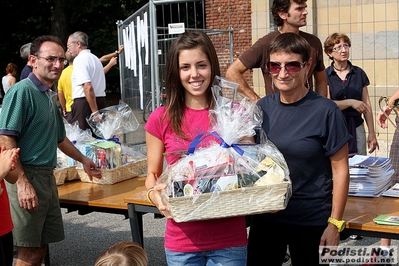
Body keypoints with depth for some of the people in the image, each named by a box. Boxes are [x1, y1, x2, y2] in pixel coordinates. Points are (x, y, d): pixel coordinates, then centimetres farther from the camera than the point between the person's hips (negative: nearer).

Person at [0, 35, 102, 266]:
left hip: (47, 177, 9)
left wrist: (83, 160, 40)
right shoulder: (22, 91, -13)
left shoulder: (49, 97, 14)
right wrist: (23, 183, -24)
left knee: (41, 247, 14)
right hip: (26, 178, -8)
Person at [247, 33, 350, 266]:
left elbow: (340, 170, -10)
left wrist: (335, 224, -11)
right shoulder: (262, 107, -1)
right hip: (265, 215, 4)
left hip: (311, 221, -4)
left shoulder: (326, 111, -13)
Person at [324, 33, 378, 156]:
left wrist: (372, 133, 6)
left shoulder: (359, 73, 7)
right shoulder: (325, 75, 0)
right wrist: (350, 102, -19)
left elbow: (367, 105, 8)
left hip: (356, 128, 2)